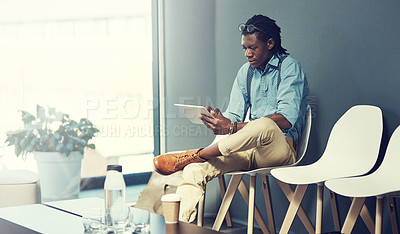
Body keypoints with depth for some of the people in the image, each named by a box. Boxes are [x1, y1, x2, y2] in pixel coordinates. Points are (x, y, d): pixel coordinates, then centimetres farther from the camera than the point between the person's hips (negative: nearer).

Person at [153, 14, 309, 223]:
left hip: (281, 149, -5)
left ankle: (196, 154, -25)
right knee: (193, 170, -20)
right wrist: (221, 123, -15)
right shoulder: (245, 72, 18)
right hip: (249, 148, 6)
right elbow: (234, 115, 12)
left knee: (264, 126, -40)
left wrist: (233, 127, -26)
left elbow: (287, 119, -18)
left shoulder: (290, 67, -3)